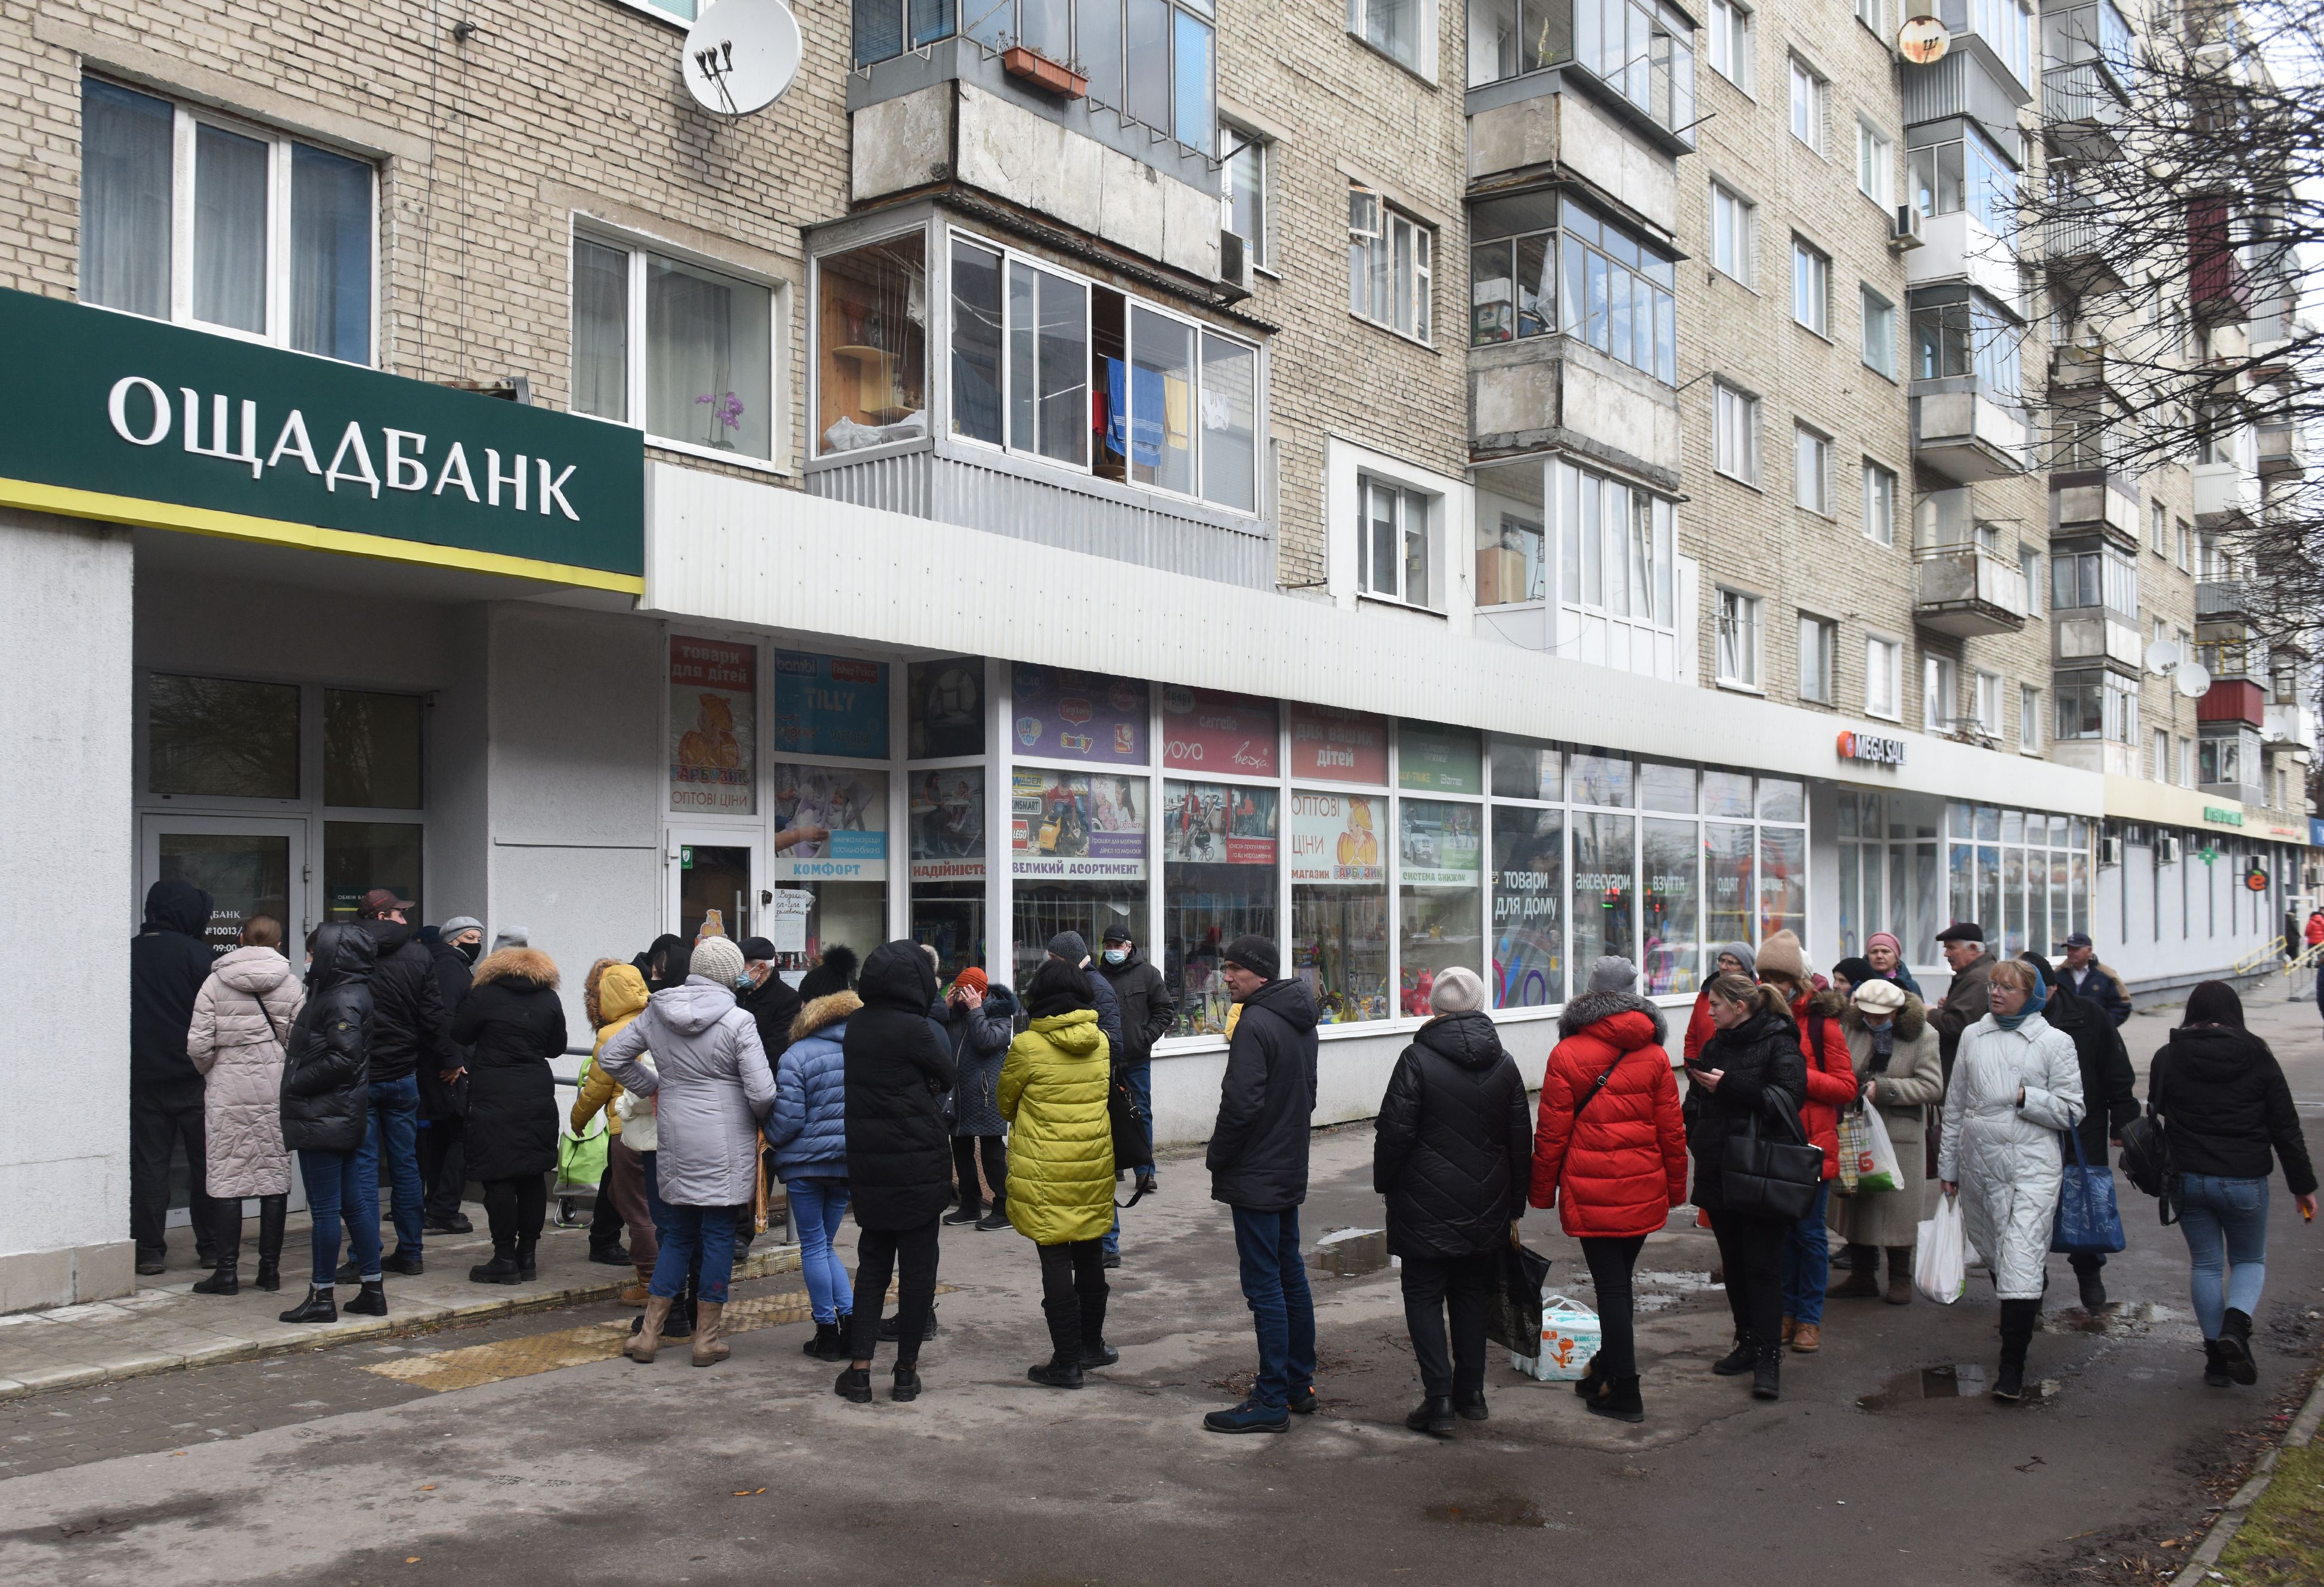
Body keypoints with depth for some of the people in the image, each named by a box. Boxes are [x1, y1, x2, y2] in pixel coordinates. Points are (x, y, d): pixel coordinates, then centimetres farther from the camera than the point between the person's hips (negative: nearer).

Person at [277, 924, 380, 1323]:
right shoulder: (341, 992, 16)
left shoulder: (343, 999, -15)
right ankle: (373, 1290, 17)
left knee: (324, 1208, -3)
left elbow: (343, 1058, -23)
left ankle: (322, 1297, 5)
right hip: (344, 1116, 10)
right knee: (353, 1203, 12)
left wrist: (296, 1082, -14)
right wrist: (293, 1054, 6)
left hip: (324, 1118, -10)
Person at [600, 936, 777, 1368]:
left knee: (676, 1234, 16)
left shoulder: (657, 1012, 2)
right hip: (724, 1147, -5)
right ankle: (706, 1339, 12)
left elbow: (611, 1057, 11)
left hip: (674, 1142, 5)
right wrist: (761, 1117, 5)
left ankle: (648, 1334, 18)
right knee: (719, 1236, 6)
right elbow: (762, 1093, -16)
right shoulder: (738, 1021, -14)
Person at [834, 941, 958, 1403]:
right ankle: (906, 1370, 12)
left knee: (872, 1264, 14)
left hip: (868, 1168, 6)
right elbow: (949, 1076, -5)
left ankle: (860, 1368, 9)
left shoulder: (854, 1027, 2)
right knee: (917, 1266, 7)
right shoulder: (912, 1029, -17)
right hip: (919, 1165, -5)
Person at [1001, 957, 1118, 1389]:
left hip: (1045, 1170, -5)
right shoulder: (1101, 1042, 1)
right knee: (1090, 1254, 18)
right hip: (1095, 1164, 5)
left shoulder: (1027, 1046, -12)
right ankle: (1091, 1345, 30)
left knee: (1055, 1261, 1)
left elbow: (1005, 1102, 3)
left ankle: (1066, 1362, 3)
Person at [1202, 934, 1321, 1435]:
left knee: (1264, 1286, -5)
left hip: (1255, 1176, -10)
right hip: (1291, 1169, 10)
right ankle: (1300, 1384, 25)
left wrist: (1217, 1156, -10)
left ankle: (1271, 1402, -1)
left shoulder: (1256, 1024, -20)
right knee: (1291, 1277, 16)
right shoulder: (1301, 1020, 11)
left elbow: (1241, 1103, -24)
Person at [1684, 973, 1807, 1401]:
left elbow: (1789, 1098, -20)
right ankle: (1748, 1342, 22)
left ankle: (1769, 1356, -3)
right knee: (1734, 1264, 13)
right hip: (1718, 1172, 7)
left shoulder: (1779, 1044, -8)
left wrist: (1730, 1086, -21)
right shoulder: (1716, 1045, 13)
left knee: (1763, 1265, -6)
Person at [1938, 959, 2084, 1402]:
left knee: (2021, 1260, -12)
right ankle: (2026, 1309, 42)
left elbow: (2071, 1111, -1)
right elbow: (1955, 1104, 15)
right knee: (1992, 1252, 15)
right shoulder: (1973, 1037, 11)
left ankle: (2012, 1366, -7)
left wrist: (2026, 1098, -16)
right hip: (1978, 1163, 5)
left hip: (2031, 1166, -5)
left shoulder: (2054, 1042, 0)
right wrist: (1948, 1165, 16)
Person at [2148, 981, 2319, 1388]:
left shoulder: (2168, 1058, -2)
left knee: (2205, 1264, 13)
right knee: (2250, 1260, 17)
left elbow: (2156, 1112, 6)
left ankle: (2216, 1356, 14)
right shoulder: (2256, 1057, -6)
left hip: (2188, 1179, 1)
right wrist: (2303, 1185, 4)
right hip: (2244, 1181, -1)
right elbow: (2286, 1126, -2)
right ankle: (2236, 1325, -10)